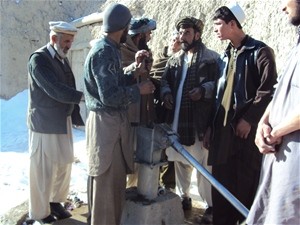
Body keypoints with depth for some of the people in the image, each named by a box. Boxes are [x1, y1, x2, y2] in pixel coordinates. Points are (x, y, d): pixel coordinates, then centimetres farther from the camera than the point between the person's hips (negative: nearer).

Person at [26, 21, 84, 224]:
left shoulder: (63, 59, 10)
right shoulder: (38, 59, -14)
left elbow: (67, 89, 9)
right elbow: (55, 90, -25)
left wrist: (76, 117, 4)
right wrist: (84, 96, -24)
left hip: (63, 122, 8)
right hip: (46, 123, -7)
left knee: (64, 164, 15)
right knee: (44, 169, 5)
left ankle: (54, 201, 35)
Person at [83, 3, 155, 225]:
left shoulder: (110, 49, 13)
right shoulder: (104, 51, -17)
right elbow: (110, 96, -24)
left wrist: (135, 67, 12)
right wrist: (139, 90, -12)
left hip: (114, 121, 10)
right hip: (105, 122, -10)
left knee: (116, 177, 19)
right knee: (105, 180, 3)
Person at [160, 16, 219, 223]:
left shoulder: (212, 58, 0)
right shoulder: (174, 59, 17)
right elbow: (165, 80, 19)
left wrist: (203, 90, -20)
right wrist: (166, 93, -1)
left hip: (199, 121, -6)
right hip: (176, 120, 6)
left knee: (204, 164, -1)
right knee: (179, 160, 15)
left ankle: (212, 204, 13)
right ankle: (183, 196, 33)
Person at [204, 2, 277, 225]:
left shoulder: (260, 51, -5)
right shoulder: (226, 55, 16)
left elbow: (268, 91, -12)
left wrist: (249, 119, -15)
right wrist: (211, 126, 14)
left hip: (246, 127, -6)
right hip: (223, 127, 6)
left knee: (246, 182, 3)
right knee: (221, 181, 10)